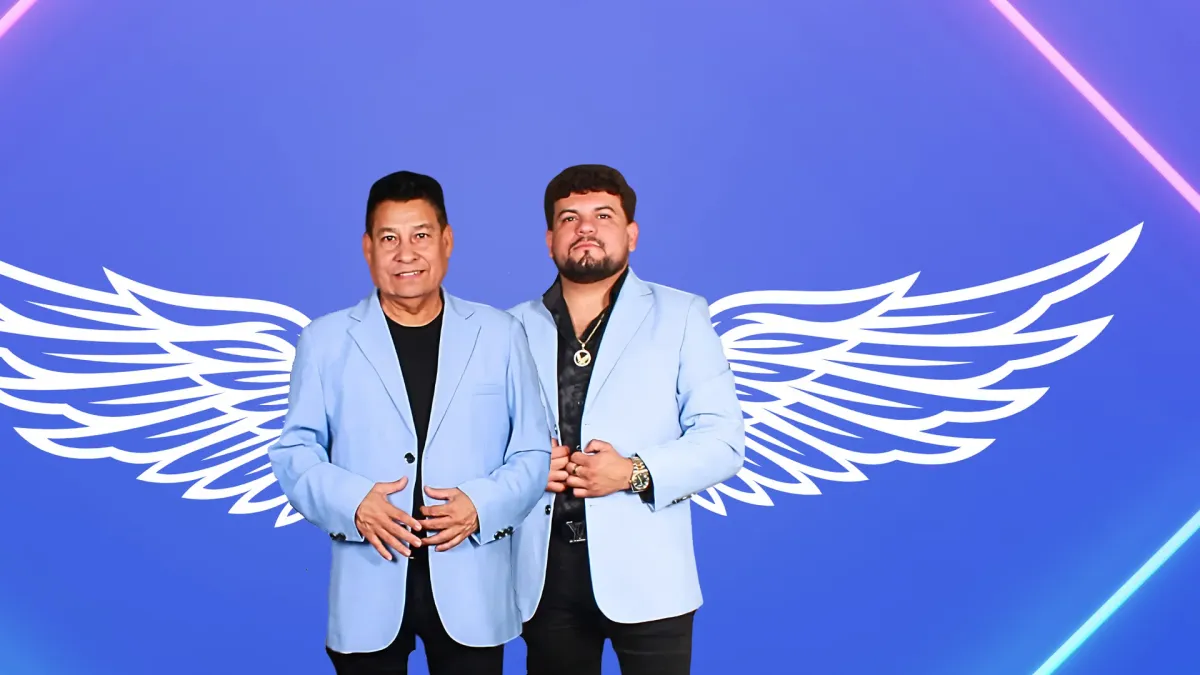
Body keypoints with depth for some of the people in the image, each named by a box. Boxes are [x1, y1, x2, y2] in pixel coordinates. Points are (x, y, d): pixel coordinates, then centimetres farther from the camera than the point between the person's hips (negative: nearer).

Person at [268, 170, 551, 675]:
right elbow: (295, 452, 4)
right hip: (368, 588, 0)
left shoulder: (499, 334, 5)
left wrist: (482, 505, -14)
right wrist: (351, 503, -14)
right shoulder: (325, 339, 5)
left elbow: (533, 452, 4)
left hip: (472, 587, 0)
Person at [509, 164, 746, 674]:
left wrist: (636, 473, -17)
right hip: (543, 572, 2)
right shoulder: (516, 326, 11)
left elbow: (722, 440, -2)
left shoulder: (681, 316, 4)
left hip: (644, 574, -2)